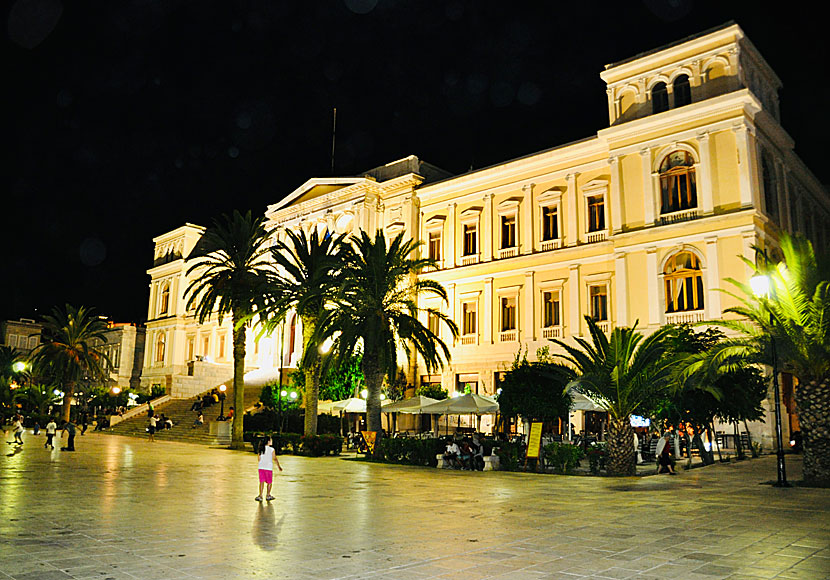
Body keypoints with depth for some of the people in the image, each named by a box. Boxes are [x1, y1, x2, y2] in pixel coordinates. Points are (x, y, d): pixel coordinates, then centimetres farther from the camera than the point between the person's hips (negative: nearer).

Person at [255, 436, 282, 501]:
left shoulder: (261, 449, 6)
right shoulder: (272, 449, -7)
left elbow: (259, 459, 12)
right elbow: (275, 459, -4)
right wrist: (279, 466, 6)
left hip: (261, 467, 4)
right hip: (268, 467, -4)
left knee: (261, 482, 8)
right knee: (269, 482, 10)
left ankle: (260, 495, 3)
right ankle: (268, 495, 15)